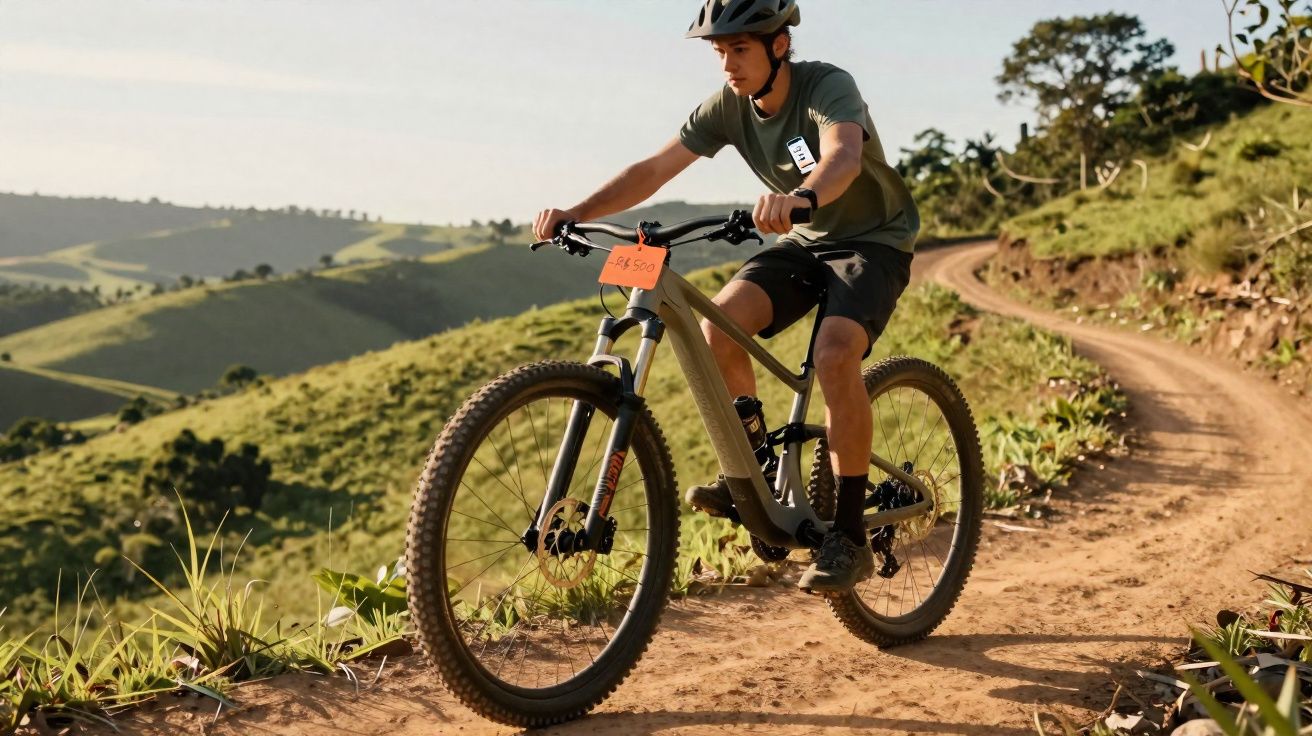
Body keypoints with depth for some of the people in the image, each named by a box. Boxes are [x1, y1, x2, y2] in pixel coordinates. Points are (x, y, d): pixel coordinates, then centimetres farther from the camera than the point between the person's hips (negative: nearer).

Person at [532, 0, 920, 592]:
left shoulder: (827, 86, -24)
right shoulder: (729, 106, -7)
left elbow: (843, 156, -45)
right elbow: (653, 170, -12)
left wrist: (800, 196, -68)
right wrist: (576, 213, -26)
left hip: (872, 240, -5)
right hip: (803, 240, 6)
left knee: (834, 354, -32)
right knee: (716, 326, -22)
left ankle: (850, 536, -21)